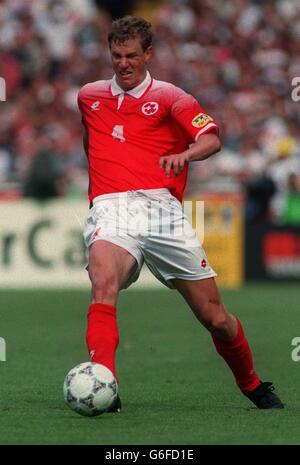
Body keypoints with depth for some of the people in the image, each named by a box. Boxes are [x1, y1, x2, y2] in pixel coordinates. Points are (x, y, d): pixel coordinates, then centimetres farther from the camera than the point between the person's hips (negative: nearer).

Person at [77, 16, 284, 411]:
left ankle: (253, 386, 27)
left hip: (162, 208, -1)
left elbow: (212, 139, -9)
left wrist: (184, 155, -29)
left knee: (215, 318, 1)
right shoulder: (89, 96, 19)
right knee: (103, 283, -33)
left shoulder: (169, 97, 8)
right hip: (112, 208, 1)